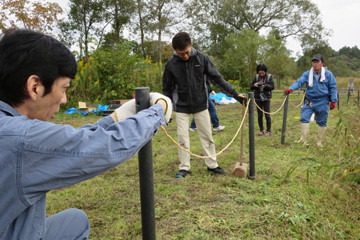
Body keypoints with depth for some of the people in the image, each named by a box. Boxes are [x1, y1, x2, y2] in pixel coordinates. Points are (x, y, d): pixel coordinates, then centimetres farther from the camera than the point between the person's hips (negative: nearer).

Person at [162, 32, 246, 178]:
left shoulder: (201, 58, -8)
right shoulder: (171, 64, -9)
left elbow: (217, 79, -4)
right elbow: (167, 89, 2)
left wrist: (235, 94, -8)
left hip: (201, 106, 1)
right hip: (181, 108, -1)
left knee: (207, 137, 7)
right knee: (182, 139, 2)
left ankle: (212, 165, 21)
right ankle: (184, 168, 16)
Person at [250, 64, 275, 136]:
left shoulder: (269, 76, -1)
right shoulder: (256, 77, 4)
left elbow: (272, 86, -8)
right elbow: (251, 87, 5)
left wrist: (265, 86, -26)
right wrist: (254, 85, -18)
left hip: (266, 98, -2)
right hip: (258, 98, 2)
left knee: (267, 115, -1)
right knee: (259, 115, 6)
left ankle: (268, 131, 11)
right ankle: (261, 131, 17)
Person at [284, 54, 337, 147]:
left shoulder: (328, 74, -1)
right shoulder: (307, 74, 1)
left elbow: (333, 88, 2)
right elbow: (299, 82, -12)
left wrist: (333, 101, -3)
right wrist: (291, 88, -31)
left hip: (322, 103, -1)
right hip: (309, 101, 1)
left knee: (322, 122, 7)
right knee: (304, 118, -9)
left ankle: (319, 142, 20)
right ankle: (303, 139, 0)